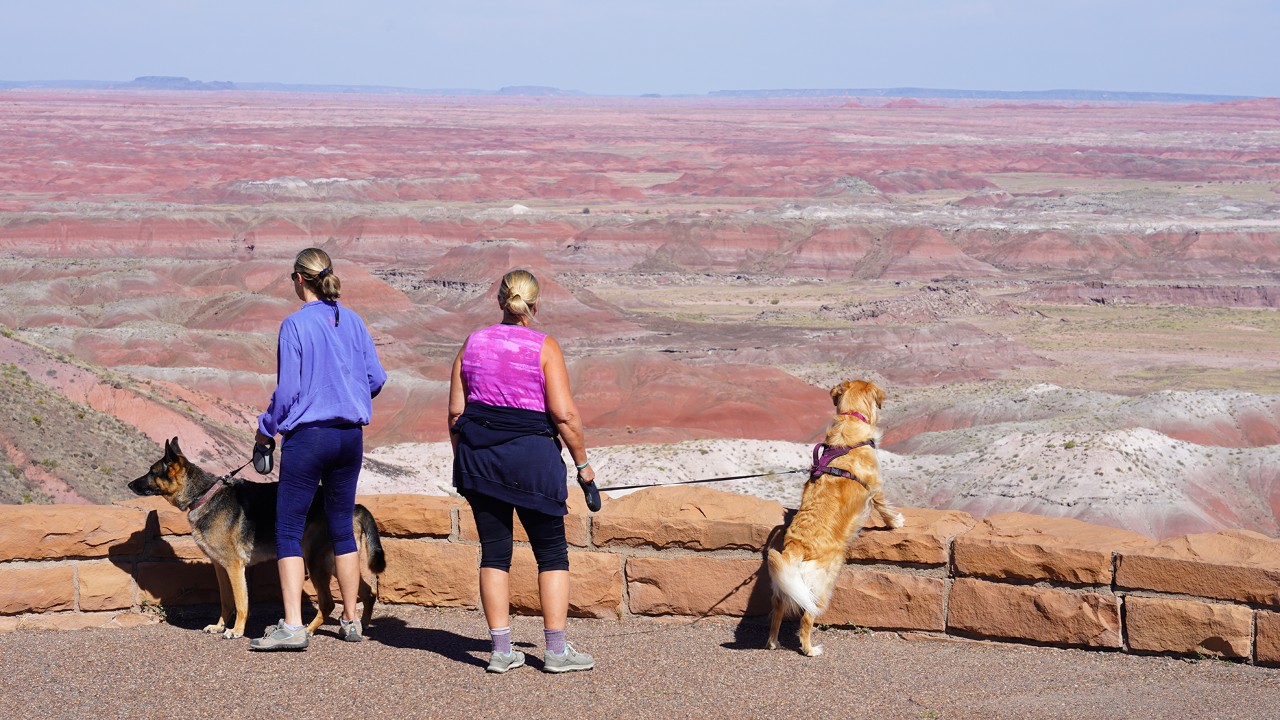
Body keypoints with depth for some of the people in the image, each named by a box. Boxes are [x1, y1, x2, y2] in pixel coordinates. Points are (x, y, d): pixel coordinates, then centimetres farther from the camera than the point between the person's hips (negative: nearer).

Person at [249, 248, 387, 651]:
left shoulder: (295, 325, -11)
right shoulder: (353, 322, 4)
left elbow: (287, 390, -11)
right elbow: (376, 378, 8)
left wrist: (267, 429, 5)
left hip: (308, 435, -6)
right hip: (350, 436, 6)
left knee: (288, 529, -1)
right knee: (342, 527, 15)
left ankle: (292, 626, -9)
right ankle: (351, 621, 19)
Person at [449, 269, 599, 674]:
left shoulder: (473, 344, 6)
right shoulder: (544, 347, -6)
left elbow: (456, 413, 7)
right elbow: (565, 415, -11)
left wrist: (465, 459, 18)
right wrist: (583, 465, -2)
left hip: (478, 455, 4)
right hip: (532, 456, -4)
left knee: (494, 551, 9)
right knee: (552, 552, 7)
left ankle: (501, 651, 7)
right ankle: (556, 651, 5)